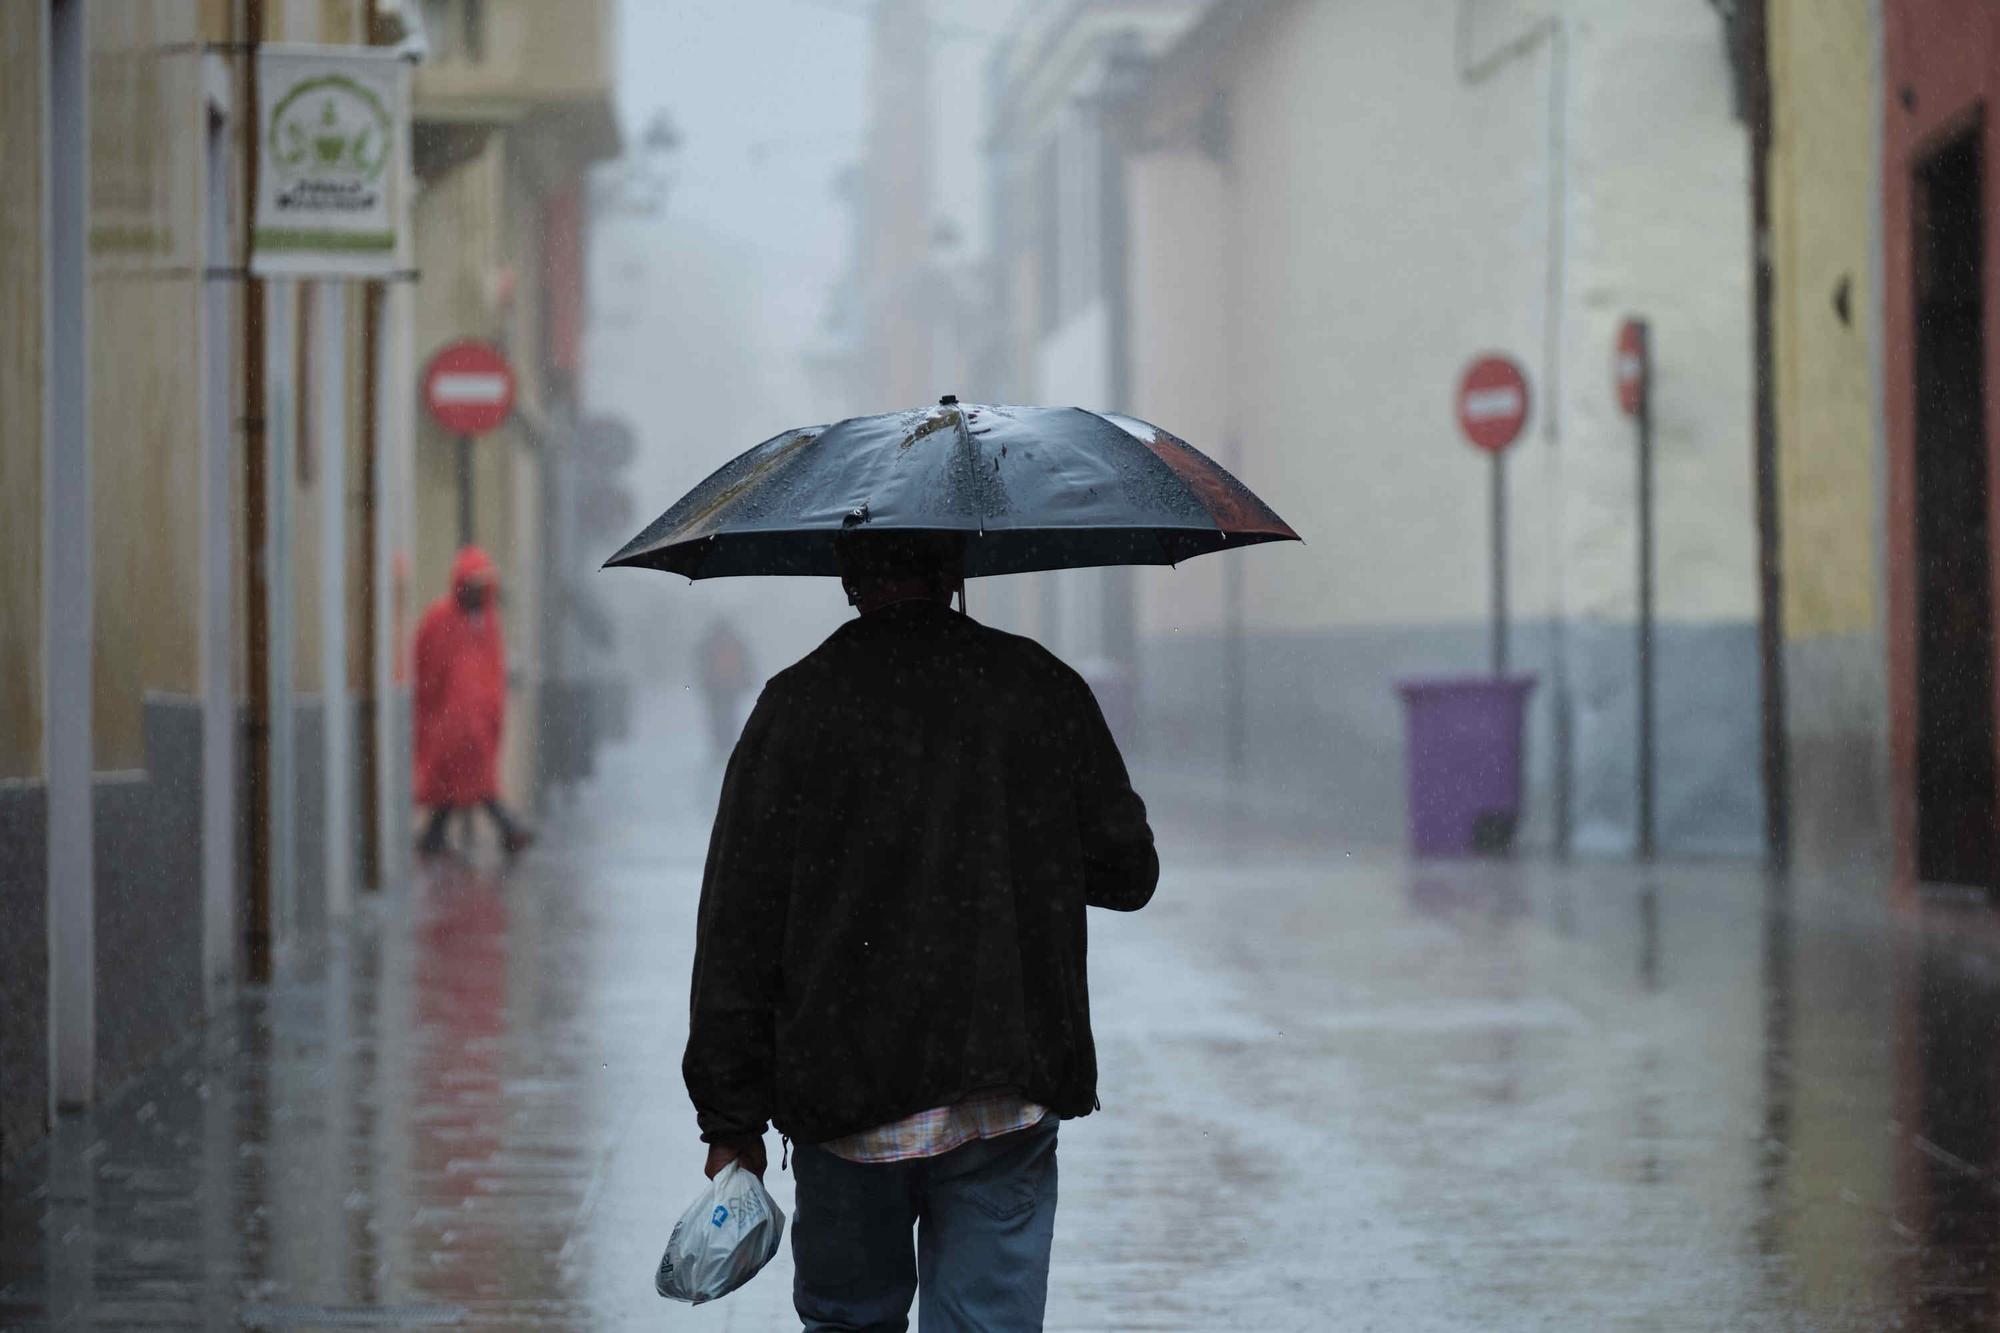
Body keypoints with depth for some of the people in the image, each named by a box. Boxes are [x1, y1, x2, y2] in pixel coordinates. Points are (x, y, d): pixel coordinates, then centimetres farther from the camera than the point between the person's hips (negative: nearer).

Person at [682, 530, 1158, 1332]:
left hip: (847, 1094, -1)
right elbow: (1127, 873, 8)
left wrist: (731, 1120, 0)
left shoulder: (797, 706, -5)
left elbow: (737, 930, -5)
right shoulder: (1043, 689, 1)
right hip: (1010, 1104, 1)